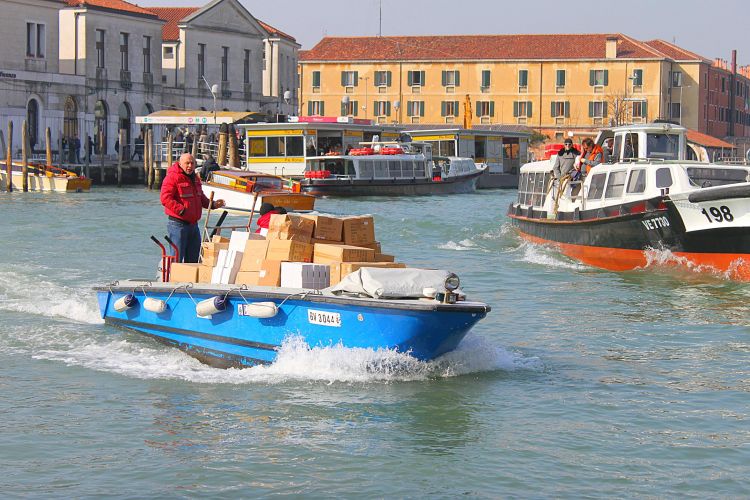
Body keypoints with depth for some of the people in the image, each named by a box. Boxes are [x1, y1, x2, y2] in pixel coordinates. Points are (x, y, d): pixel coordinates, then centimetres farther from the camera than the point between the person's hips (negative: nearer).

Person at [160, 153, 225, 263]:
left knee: (193, 259, 13)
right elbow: (165, 198, -20)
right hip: (178, 224, -8)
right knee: (177, 259, -7)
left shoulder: (195, 178, 15)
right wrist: (181, 210, -27)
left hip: (193, 224, 8)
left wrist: (212, 204, 9)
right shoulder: (172, 177, -12)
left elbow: (201, 198, 27)